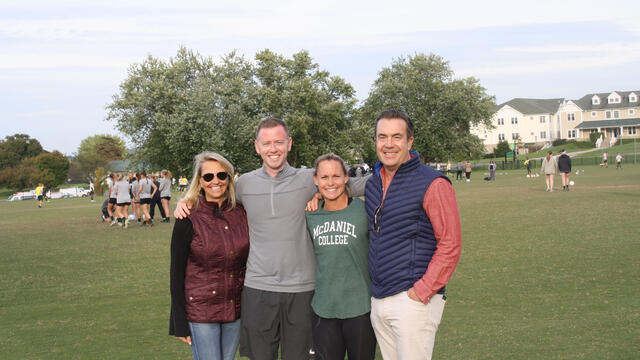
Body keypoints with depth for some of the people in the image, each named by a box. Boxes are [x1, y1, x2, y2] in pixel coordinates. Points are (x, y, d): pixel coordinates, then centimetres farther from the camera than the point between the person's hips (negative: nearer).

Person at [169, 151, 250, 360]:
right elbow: (176, 273, -7)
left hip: (236, 311, 4)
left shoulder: (241, 214, 1)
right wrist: (180, 323, -8)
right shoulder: (189, 220, -9)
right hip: (200, 310, -4)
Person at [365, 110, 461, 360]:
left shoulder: (433, 184, -9)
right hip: (377, 301, 7)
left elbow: (450, 245, -13)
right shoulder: (372, 184, 12)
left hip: (413, 301, -7)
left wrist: (422, 292, -16)